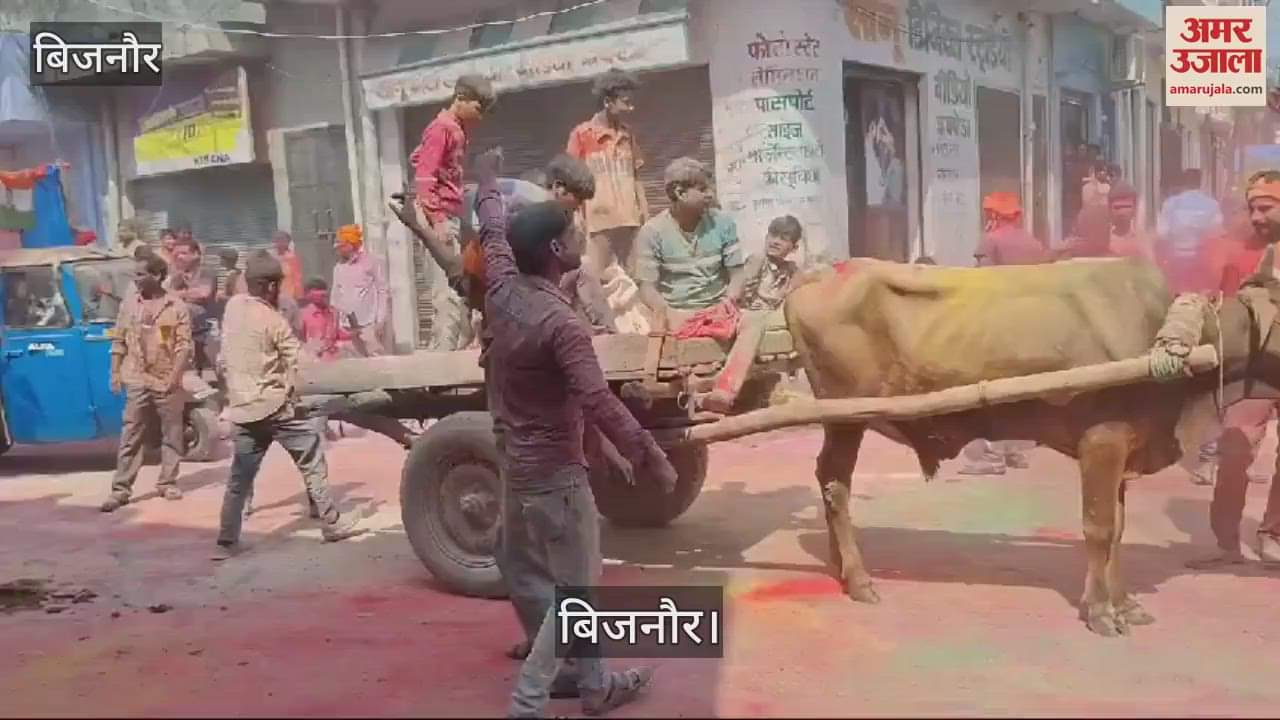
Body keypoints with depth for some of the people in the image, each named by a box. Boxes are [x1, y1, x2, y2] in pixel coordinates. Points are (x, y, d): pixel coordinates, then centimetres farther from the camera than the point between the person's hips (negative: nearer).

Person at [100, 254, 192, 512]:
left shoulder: (176, 306, -4)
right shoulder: (128, 305, 6)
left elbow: (184, 345, -6)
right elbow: (119, 342, 10)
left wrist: (175, 376, -14)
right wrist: (115, 373, 3)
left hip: (166, 382, -2)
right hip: (137, 381, 2)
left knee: (171, 435, 7)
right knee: (130, 437, 1)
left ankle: (167, 483, 20)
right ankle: (120, 490, 3)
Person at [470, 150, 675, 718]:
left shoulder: (501, 292, -1)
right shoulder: (560, 323, -23)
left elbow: (494, 234, 18)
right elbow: (600, 403, -29)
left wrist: (489, 183, 35)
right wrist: (651, 459, -23)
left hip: (515, 463, 9)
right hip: (554, 472, -9)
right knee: (574, 590, 3)